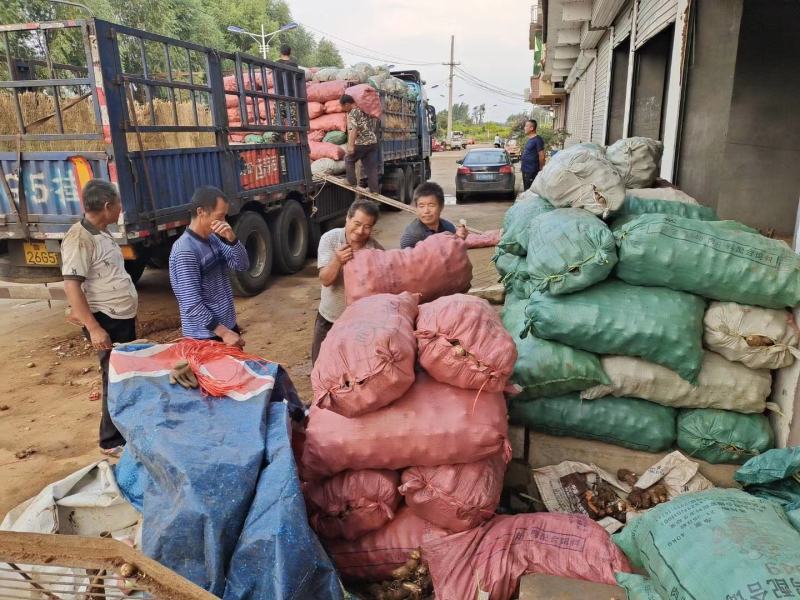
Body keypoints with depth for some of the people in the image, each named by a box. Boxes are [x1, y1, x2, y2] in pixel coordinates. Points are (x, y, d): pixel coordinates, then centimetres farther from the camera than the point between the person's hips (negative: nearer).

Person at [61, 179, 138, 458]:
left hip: (123, 317, 9)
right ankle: (112, 441, 14)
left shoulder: (102, 233, 11)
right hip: (106, 321, -9)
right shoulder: (79, 239, -18)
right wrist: (94, 328, -27)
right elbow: (71, 286, -23)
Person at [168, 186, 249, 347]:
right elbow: (192, 305, -23)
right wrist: (223, 332, -22)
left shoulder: (213, 239, 5)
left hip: (229, 326, 8)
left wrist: (231, 238, -14)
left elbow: (243, 265, 2)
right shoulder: (185, 251, -21)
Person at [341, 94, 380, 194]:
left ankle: (351, 182, 17)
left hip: (360, 144, -7)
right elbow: (373, 126, 25)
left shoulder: (352, 113, -9)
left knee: (349, 160, 17)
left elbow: (353, 130, -21)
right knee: (372, 167, 7)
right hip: (373, 142, 7)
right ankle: (374, 190, 5)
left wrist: (350, 146, -26)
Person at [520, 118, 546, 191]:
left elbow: (541, 156, -16)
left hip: (532, 171, -10)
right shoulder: (529, 139, 15)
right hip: (525, 170, 10)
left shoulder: (537, 140, -14)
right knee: (526, 190, 15)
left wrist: (541, 169, -13)